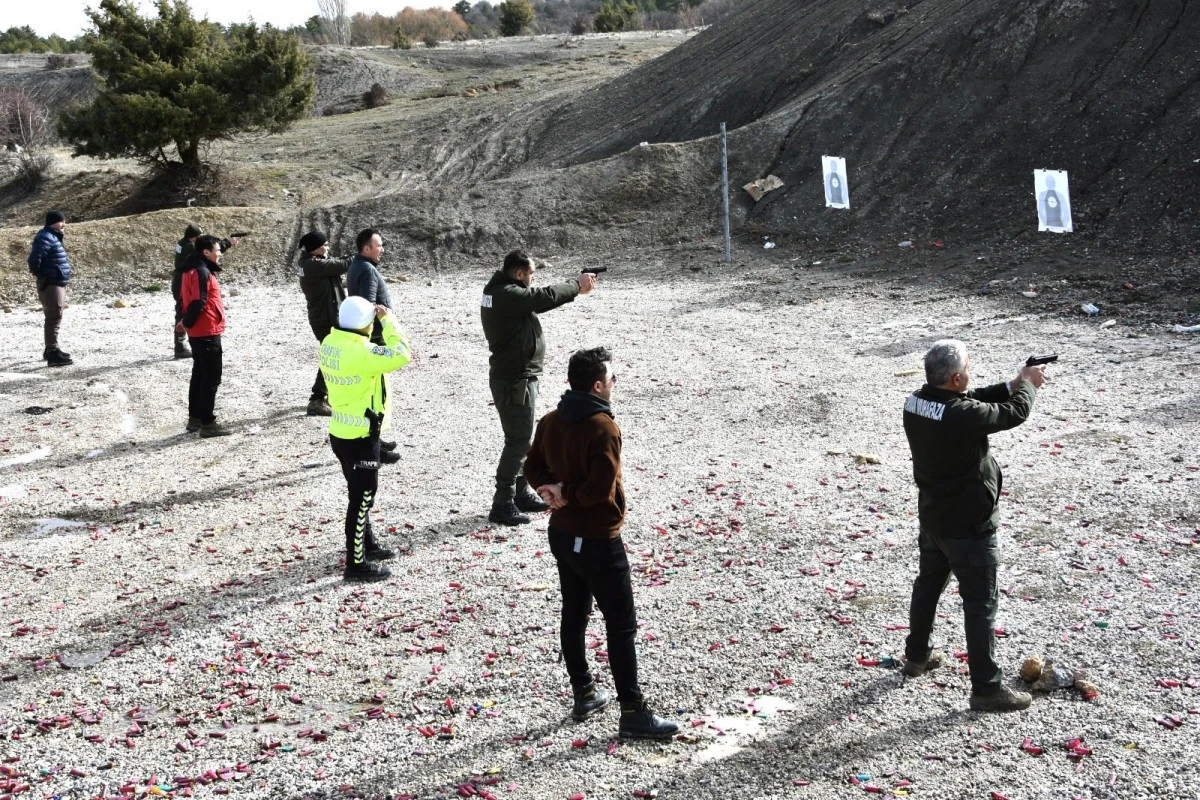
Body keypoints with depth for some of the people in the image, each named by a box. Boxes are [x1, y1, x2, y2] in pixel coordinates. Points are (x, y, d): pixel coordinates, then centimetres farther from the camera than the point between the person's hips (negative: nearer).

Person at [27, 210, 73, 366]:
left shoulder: (53, 237, 16)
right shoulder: (45, 238, -16)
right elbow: (34, 259, -24)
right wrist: (40, 275, -12)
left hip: (58, 283, 11)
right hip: (50, 285, -11)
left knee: (54, 318, 20)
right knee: (54, 318, -14)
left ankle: (50, 350, 31)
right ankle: (53, 353, -17)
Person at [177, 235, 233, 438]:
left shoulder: (192, 270, 14)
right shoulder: (202, 272, -18)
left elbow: (187, 299, 16)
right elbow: (197, 302, -22)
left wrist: (186, 321, 7)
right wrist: (188, 323, -9)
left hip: (198, 333, 10)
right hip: (208, 332, -10)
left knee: (199, 375, 17)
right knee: (211, 378, -6)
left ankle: (195, 418, 24)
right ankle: (207, 423, -3)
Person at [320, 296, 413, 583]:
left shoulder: (331, 343, 0)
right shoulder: (360, 353, -28)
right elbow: (401, 355, -28)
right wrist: (388, 320, -17)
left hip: (342, 432, 9)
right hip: (359, 438, -9)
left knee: (360, 493, 24)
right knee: (362, 497, 2)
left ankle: (366, 544, 41)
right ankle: (356, 564, 9)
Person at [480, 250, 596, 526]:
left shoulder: (497, 290, 9)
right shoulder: (508, 295, -22)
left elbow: (538, 299, 13)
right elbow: (546, 297, -24)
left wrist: (575, 286, 4)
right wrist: (577, 285, -7)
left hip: (512, 376, 10)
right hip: (515, 380, -10)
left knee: (521, 439, 20)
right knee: (517, 441, -5)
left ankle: (521, 493, 32)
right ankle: (502, 505, 0)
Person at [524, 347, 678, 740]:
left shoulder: (550, 422, 1)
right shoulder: (604, 428, -23)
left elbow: (533, 469, 9)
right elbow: (600, 488, -27)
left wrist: (555, 490, -5)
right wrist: (566, 494, -12)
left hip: (561, 535, 8)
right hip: (598, 542, -8)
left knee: (574, 614, 19)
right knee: (621, 625, 0)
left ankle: (584, 695, 30)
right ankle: (633, 713, 6)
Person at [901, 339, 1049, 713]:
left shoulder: (915, 402, -7)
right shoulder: (962, 415, -31)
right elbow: (1014, 413, -16)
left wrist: (1013, 384, 6)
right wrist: (1027, 384, 4)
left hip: (932, 517, 8)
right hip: (968, 526, -8)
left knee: (928, 584, 26)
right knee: (981, 604, 2)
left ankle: (917, 655, 43)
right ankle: (986, 688, 10)